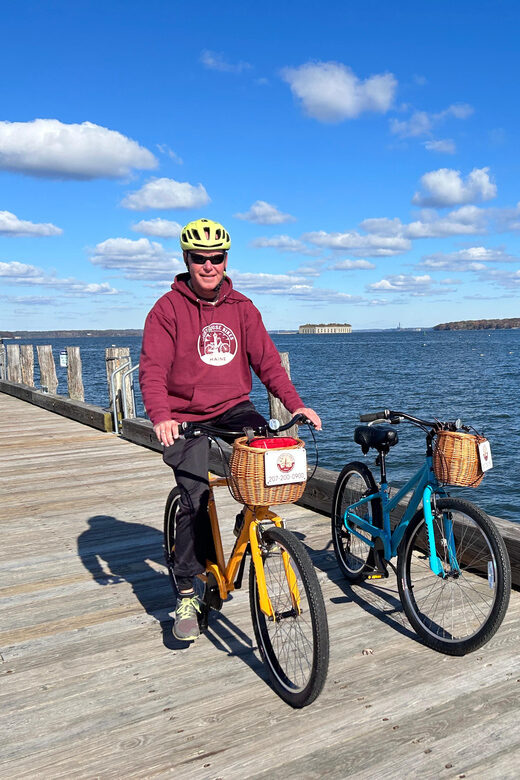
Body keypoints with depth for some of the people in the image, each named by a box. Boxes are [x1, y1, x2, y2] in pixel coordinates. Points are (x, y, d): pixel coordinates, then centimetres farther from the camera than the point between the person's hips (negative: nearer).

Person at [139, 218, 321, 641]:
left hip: (234, 408, 3)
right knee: (195, 502, -9)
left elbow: (266, 360, 1)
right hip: (187, 418, -3)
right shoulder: (169, 308, -6)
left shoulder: (242, 308, 5)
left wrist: (295, 404, -13)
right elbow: (153, 369, -15)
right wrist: (161, 416, -32)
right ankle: (187, 594, 9)